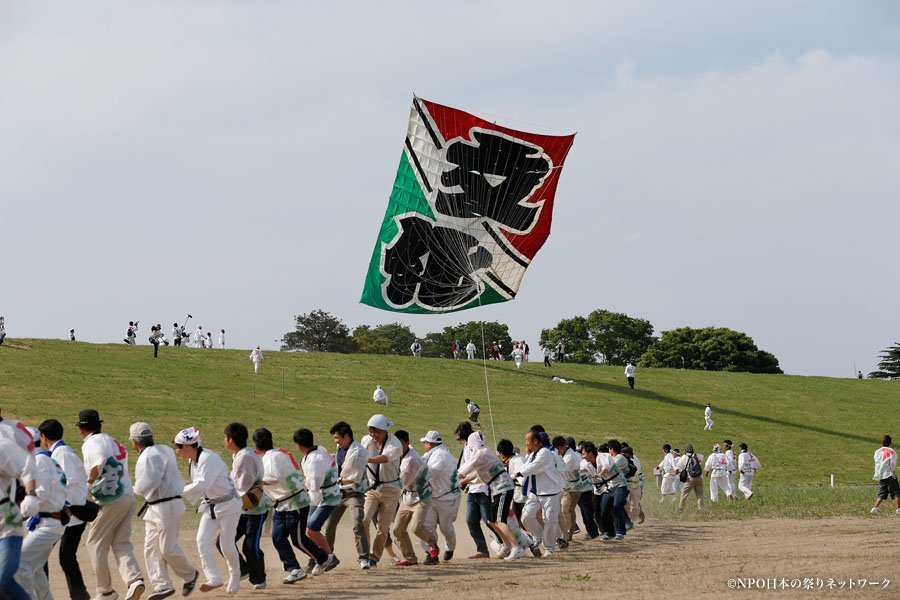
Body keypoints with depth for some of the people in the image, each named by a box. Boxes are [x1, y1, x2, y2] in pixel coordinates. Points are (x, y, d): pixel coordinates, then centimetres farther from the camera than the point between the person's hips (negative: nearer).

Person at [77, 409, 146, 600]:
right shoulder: (110, 440, 19)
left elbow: (99, 460, -27)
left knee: (95, 544, 5)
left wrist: (89, 483, -16)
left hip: (111, 500, -8)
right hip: (128, 497, 8)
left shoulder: (91, 443, -7)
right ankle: (135, 579, -15)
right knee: (121, 544, 7)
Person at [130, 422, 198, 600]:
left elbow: (149, 481, -28)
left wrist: (136, 489, -9)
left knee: (168, 548, -4)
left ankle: (190, 575, 16)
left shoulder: (152, 455, -18)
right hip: (154, 508, 10)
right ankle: (162, 585, 2)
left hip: (167, 507, -10)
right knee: (151, 548, 4)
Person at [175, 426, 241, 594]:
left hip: (228, 505, -8)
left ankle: (235, 575, 21)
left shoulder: (208, 458, -24)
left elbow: (202, 485, -31)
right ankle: (213, 578, -10)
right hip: (210, 505, 8)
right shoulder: (192, 460, 5)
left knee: (226, 544, -4)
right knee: (202, 540, -10)